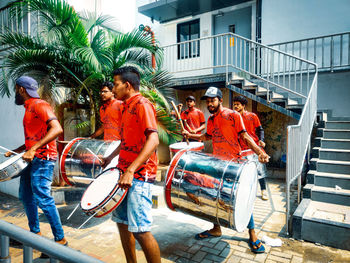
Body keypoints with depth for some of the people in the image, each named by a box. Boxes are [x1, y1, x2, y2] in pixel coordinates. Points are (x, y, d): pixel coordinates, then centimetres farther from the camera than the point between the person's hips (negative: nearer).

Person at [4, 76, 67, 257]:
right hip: (31, 159, 11)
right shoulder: (29, 109, 19)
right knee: (26, 196, 18)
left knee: (43, 199, -9)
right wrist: (16, 151, 22)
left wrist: (33, 150, -30)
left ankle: (60, 239, 3)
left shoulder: (39, 105, -12)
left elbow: (57, 129, -27)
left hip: (42, 160, -10)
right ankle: (35, 232, 33)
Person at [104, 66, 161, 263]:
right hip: (126, 174, 10)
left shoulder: (142, 105, -12)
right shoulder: (127, 107, 17)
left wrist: (131, 170, -29)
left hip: (139, 175, -10)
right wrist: (111, 157, 29)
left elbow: (153, 140, -24)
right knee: (122, 221, 16)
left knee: (140, 230, -7)